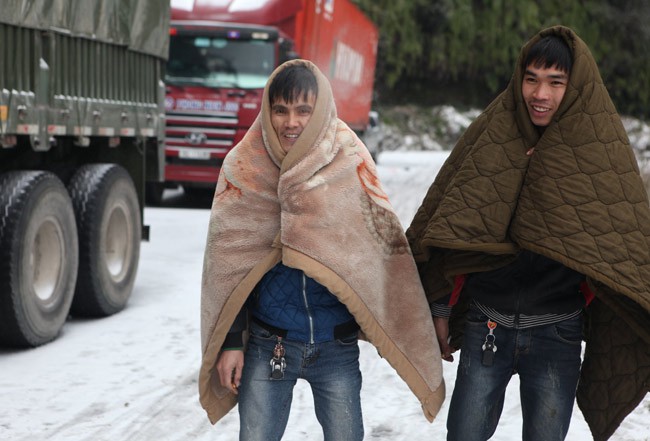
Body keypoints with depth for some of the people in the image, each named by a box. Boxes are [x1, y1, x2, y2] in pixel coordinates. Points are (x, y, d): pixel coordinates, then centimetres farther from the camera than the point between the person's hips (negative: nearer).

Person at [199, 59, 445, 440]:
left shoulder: (350, 163, -5)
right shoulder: (245, 167, -4)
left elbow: (383, 245, 0)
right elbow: (229, 261, 1)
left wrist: (394, 334, -3)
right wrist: (230, 342, -1)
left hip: (337, 347, 0)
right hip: (267, 345, 0)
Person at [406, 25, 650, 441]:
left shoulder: (600, 149, -6)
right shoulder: (491, 136, 0)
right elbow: (453, 228, 7)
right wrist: (440, 309, 8)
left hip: (557, 332, -1)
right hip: (486, 326, 2)